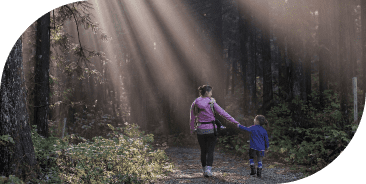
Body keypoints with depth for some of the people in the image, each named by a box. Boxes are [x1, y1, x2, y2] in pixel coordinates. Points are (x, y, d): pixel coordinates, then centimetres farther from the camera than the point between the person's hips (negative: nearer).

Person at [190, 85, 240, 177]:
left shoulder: (195, 103, 1)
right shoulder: (211, 102, -9)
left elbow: (192, 118, 7)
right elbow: (222, 112, -8)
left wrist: (192, 129, 20)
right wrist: (234, 121, -2)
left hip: (200, 130, 3)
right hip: (211, 129, -3)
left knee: (203, 151, 15)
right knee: (210, 151, 3)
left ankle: (204, 170, 21)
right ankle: (208, 169, -11)